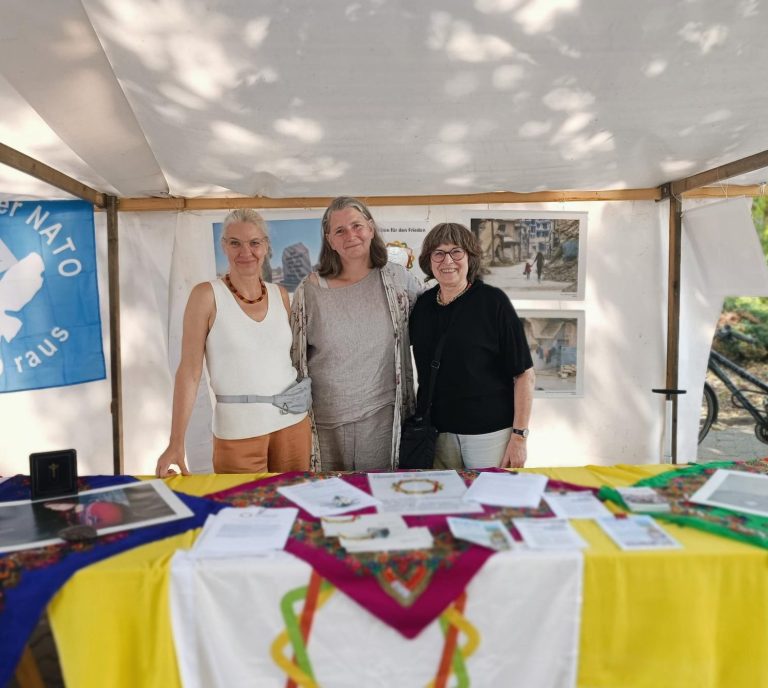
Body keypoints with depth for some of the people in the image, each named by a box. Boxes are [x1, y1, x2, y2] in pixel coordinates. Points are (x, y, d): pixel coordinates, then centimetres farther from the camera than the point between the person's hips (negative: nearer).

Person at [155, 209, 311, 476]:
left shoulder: (280, 295, 6)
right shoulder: (206, 295, -7)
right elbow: (189, 372, -9)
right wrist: (176, 443, -12)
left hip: (292, 422, 4)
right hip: (238, 430, -4)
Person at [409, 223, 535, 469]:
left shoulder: (492, 301, -9)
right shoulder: (422, 305, 4)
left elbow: (524, 373, -10)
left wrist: (519, 436, -13)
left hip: (490, 431, -3)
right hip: (436, 432, 4)